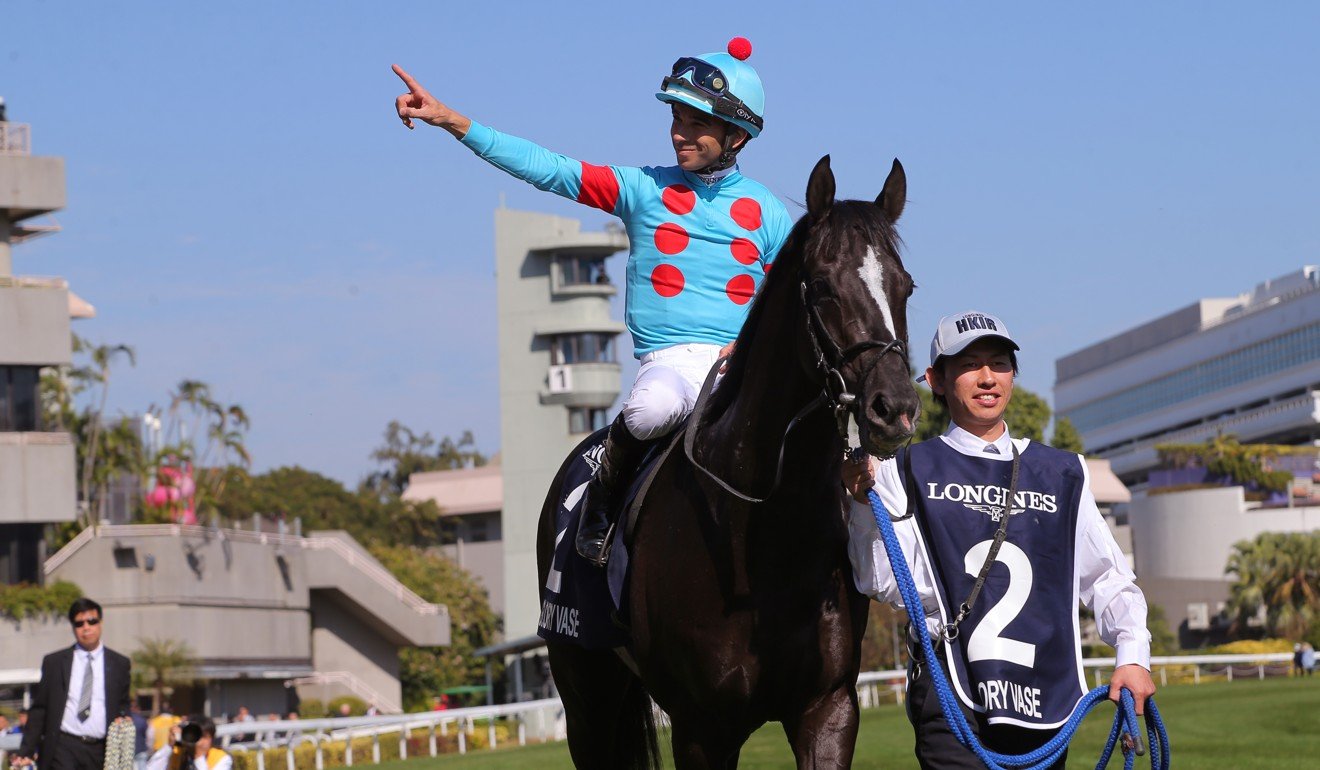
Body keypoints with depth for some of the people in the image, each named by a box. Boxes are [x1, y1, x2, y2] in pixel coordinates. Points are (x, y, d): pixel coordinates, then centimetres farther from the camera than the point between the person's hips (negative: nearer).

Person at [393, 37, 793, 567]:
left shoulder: (768, 214, 12)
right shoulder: (645, 189, 9)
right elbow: (549, 169, 1)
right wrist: (451, 121, -6)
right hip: (669, 359, -2)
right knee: (652, 408, -38)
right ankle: (605, 496, -7)